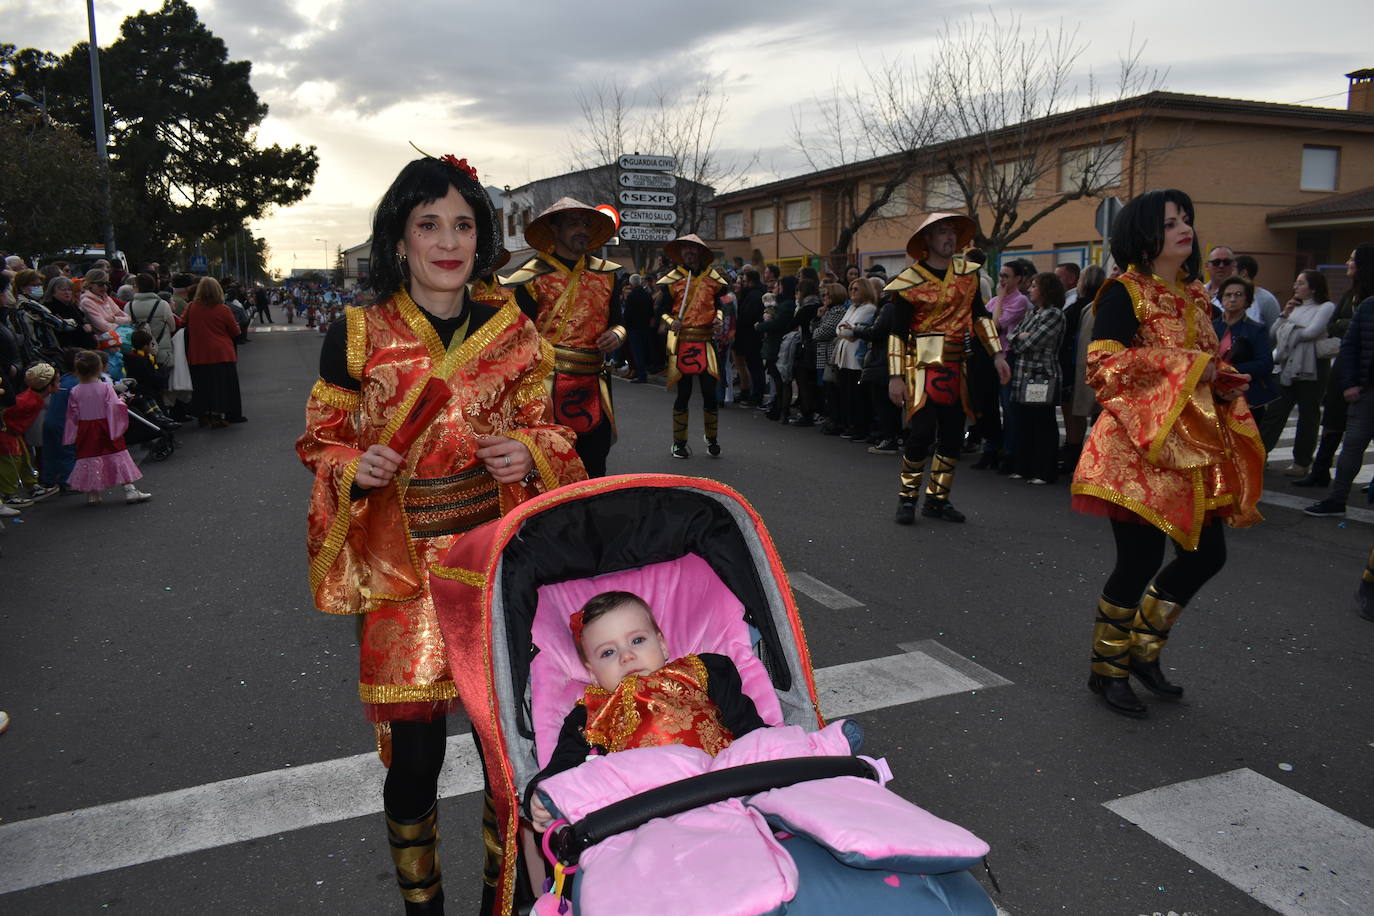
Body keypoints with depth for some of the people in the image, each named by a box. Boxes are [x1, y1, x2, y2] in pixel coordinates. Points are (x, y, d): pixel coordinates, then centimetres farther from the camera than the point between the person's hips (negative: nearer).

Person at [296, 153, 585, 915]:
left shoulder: (510, 329, 5)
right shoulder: (357, 334, -1)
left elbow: (546, 428, 14)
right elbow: (322, 442, 7)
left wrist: (529, 454, -8)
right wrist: (356, 470, -14)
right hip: (403, 569, -1)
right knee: (414, 756, 4)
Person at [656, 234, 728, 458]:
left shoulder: (712, 277, 8)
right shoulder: (673, 279, 3)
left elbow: (722, 303, 17)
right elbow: (663, 310, 5)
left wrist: (719, 318, -4)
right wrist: (671, 322, -15)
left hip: (706, 342, 1)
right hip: (681, 342, -1)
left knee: (709, 391, 1)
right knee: (683, 393, 3)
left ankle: (712, 440, 19)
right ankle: (679, 442, 15)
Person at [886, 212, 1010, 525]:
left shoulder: (967, 272, 9)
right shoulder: (911, 280, -5)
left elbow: (980, 316, 13)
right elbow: (897, 332, -6)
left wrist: (998, 355, 4)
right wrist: (895, 377, -11)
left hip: (955, 365, 6)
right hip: (923, 363, -5)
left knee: (953, 435, 7)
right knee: (923, 431, -13)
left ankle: (937, 499, 19)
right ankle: (907, 499, 3)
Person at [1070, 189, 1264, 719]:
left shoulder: (1194, 296, 16)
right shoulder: (1124, 292, -8)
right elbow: (1104, 366, -18)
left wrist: (1223, 380, 3)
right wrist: (1187, 366, -17)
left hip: (1194, 447, 8)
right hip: (1139, 447, -8)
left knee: (1207, 554, 8)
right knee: (1141, 560, -5)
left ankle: (1142, 650, 27)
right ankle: (1108, 669, 15)